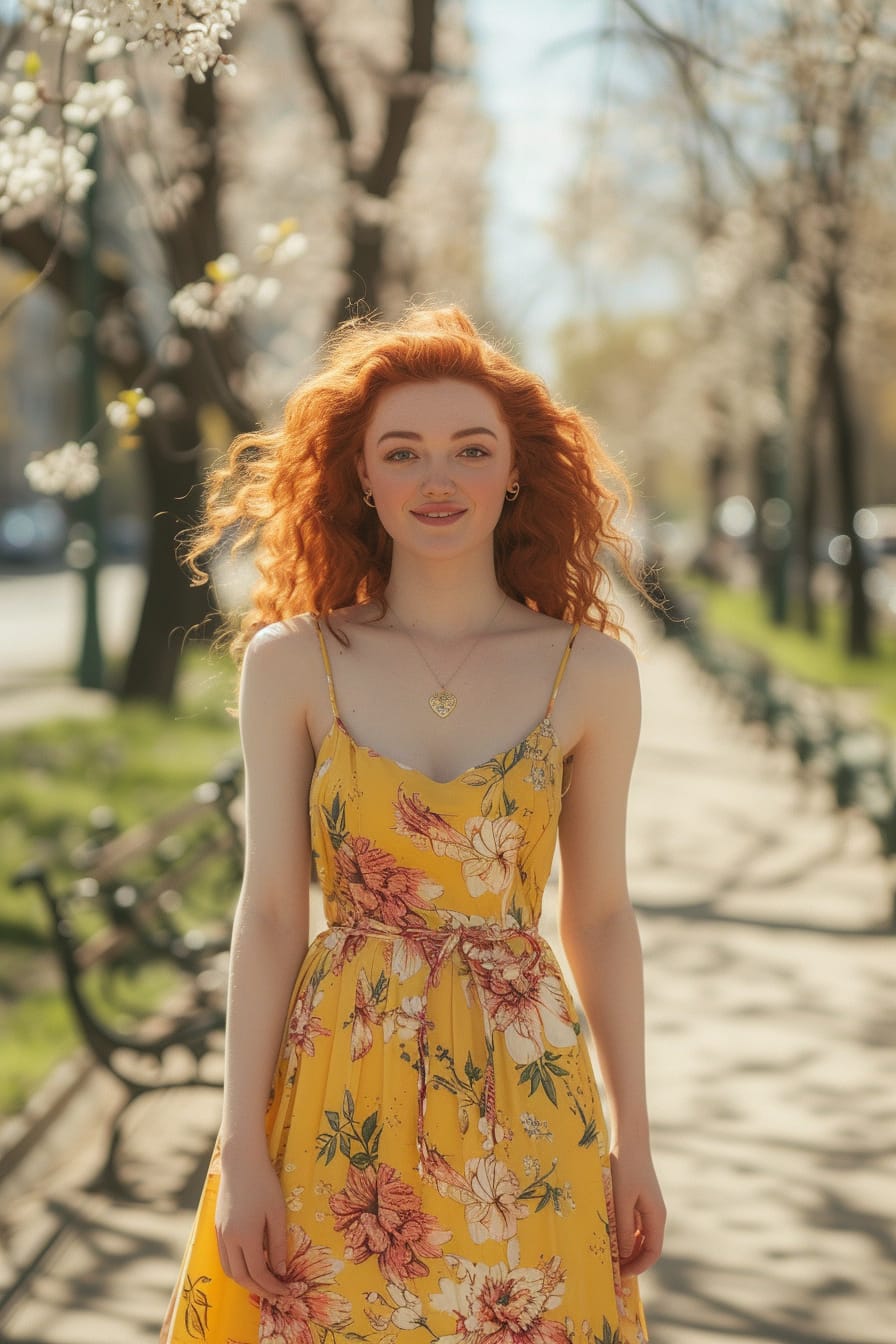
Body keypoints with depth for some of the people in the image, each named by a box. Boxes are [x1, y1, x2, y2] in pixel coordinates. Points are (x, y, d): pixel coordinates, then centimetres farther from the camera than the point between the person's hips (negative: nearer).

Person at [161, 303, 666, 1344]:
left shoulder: (592, 670, -1)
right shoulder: (292, 662, -3)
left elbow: (599, 916, 5)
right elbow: (270, 910, -3)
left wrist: (634, 1142, 5)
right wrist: (240, 1149, -5)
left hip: (524, 1096, 1)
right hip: (339, 1095, 0)